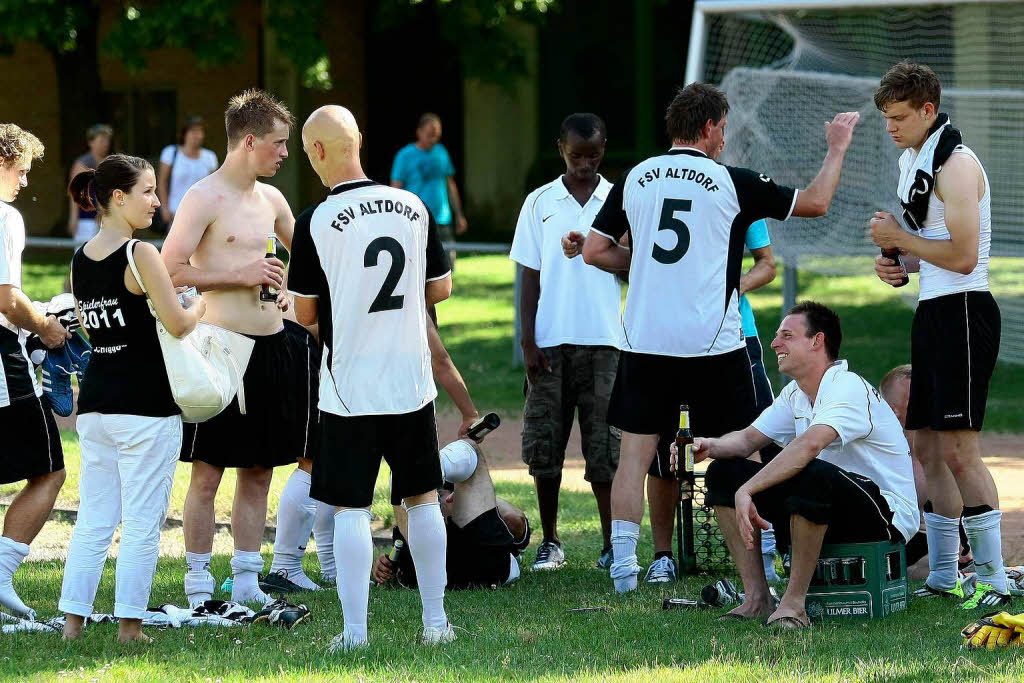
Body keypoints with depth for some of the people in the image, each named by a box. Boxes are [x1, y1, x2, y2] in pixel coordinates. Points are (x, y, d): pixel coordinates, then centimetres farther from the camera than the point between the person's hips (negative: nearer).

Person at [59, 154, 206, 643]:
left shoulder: (80, 261, 9)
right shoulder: (140, 255, -13)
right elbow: (177, 324, -15)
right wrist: (199, 304, 5)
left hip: (94, 401, 7)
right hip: (145, 404, -7)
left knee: (93, 521, 10)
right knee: (143, 522, 1)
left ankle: (73, 620, 8)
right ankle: (129, 624, 2)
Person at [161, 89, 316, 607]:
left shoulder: (270, 199, 14)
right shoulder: (204, 199, -9)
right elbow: (169, 271, -15)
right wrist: (239, 275, -15)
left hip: (272, 346, 7)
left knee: (258, 471, 10)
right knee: (208, 472, -2)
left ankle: (246, 581, 17)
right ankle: (198, 583, 5)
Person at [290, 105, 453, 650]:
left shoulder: (315, 222, -12)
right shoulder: (413, 207, 0)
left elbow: (305, 314, -5)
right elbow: (441, 288, 9)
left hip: (349, 387, -4)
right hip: (411, 380, 4)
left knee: (350, 508, 1)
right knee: (421, 499, 14)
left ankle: (354, 631, 0)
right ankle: (435, 621, 18)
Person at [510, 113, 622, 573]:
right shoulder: (540, 203, 7)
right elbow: (530, 276, 7)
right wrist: (528, 341, 0)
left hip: (603, 341, -1)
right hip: (550, 342, 1)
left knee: (605, 446, -3)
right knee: (544, 444, 3)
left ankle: (613, 544, 3)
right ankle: (550, 542, 13)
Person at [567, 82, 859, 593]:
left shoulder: (635, 179, 5)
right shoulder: (731, 182, -3)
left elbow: (594, 250, 7)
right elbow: (815, 203, 5)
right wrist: (837, 149, 21)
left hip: (645, 340, 2)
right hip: (712, 342, -2)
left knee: (635, 452, 5)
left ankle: (623, 562, -1)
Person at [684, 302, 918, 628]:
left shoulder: (848, 387, -20)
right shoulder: (796, 394, 11)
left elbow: (809, 445, -35)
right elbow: (750, 438, 9)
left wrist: (747, 490, -38)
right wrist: (712, 447, -14)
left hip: (886, 513, -9)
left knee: (810, 473, -40)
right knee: (723, 472, 2)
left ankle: (793, 604, -29)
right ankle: (757, 600, -5)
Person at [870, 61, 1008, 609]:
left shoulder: (956, 164, -13)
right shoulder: (913, 162, 17)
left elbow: (962, 256, -20)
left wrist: (900, 239, -11)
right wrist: (900, 266, 9)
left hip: (962, 312, -10)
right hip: (932, 312, 10)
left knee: (957, 449, -13)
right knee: (927, 447, 10)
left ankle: (994, 579, -10)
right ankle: (942, 578, 16)